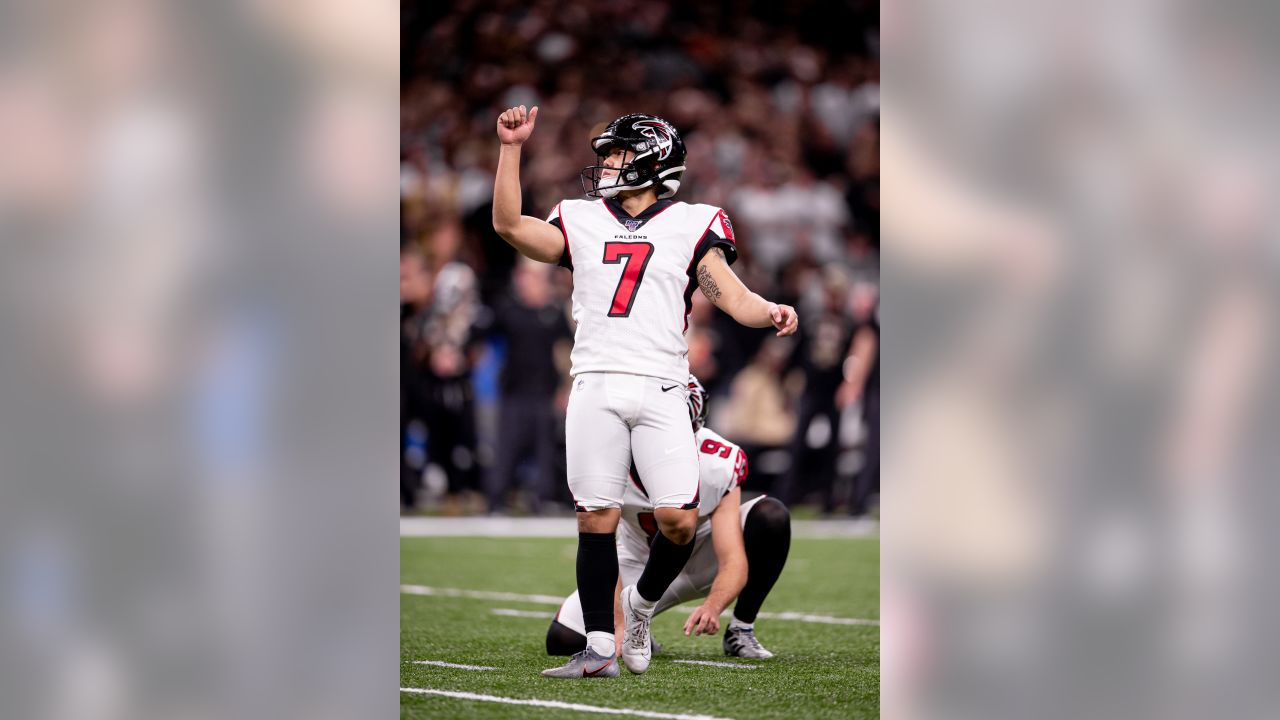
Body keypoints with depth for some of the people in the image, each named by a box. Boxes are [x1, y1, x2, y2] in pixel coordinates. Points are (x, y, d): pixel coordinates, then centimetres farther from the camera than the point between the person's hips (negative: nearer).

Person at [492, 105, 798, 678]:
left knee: (679, 519, -10)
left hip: (660, 389, -2)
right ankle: (599, 648, 2)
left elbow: (732, 295, 3)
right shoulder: (581, 223, 18)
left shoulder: (691, 226, 10)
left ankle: (643, 600, 19)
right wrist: (511, 149, 3)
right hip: (596, 387, 2)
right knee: (596, 519, -3)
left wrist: (770, 311, -18)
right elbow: (510, 226, 7)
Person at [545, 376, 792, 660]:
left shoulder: (718, 465, -29)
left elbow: (733, 561, -34)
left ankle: (741, 630, -11)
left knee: (771, 515, -29)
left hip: (702, 562, 0)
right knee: (563, 639, -22)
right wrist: (617, 625, -45)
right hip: (642, 567, 0)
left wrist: (713, 606, -56)